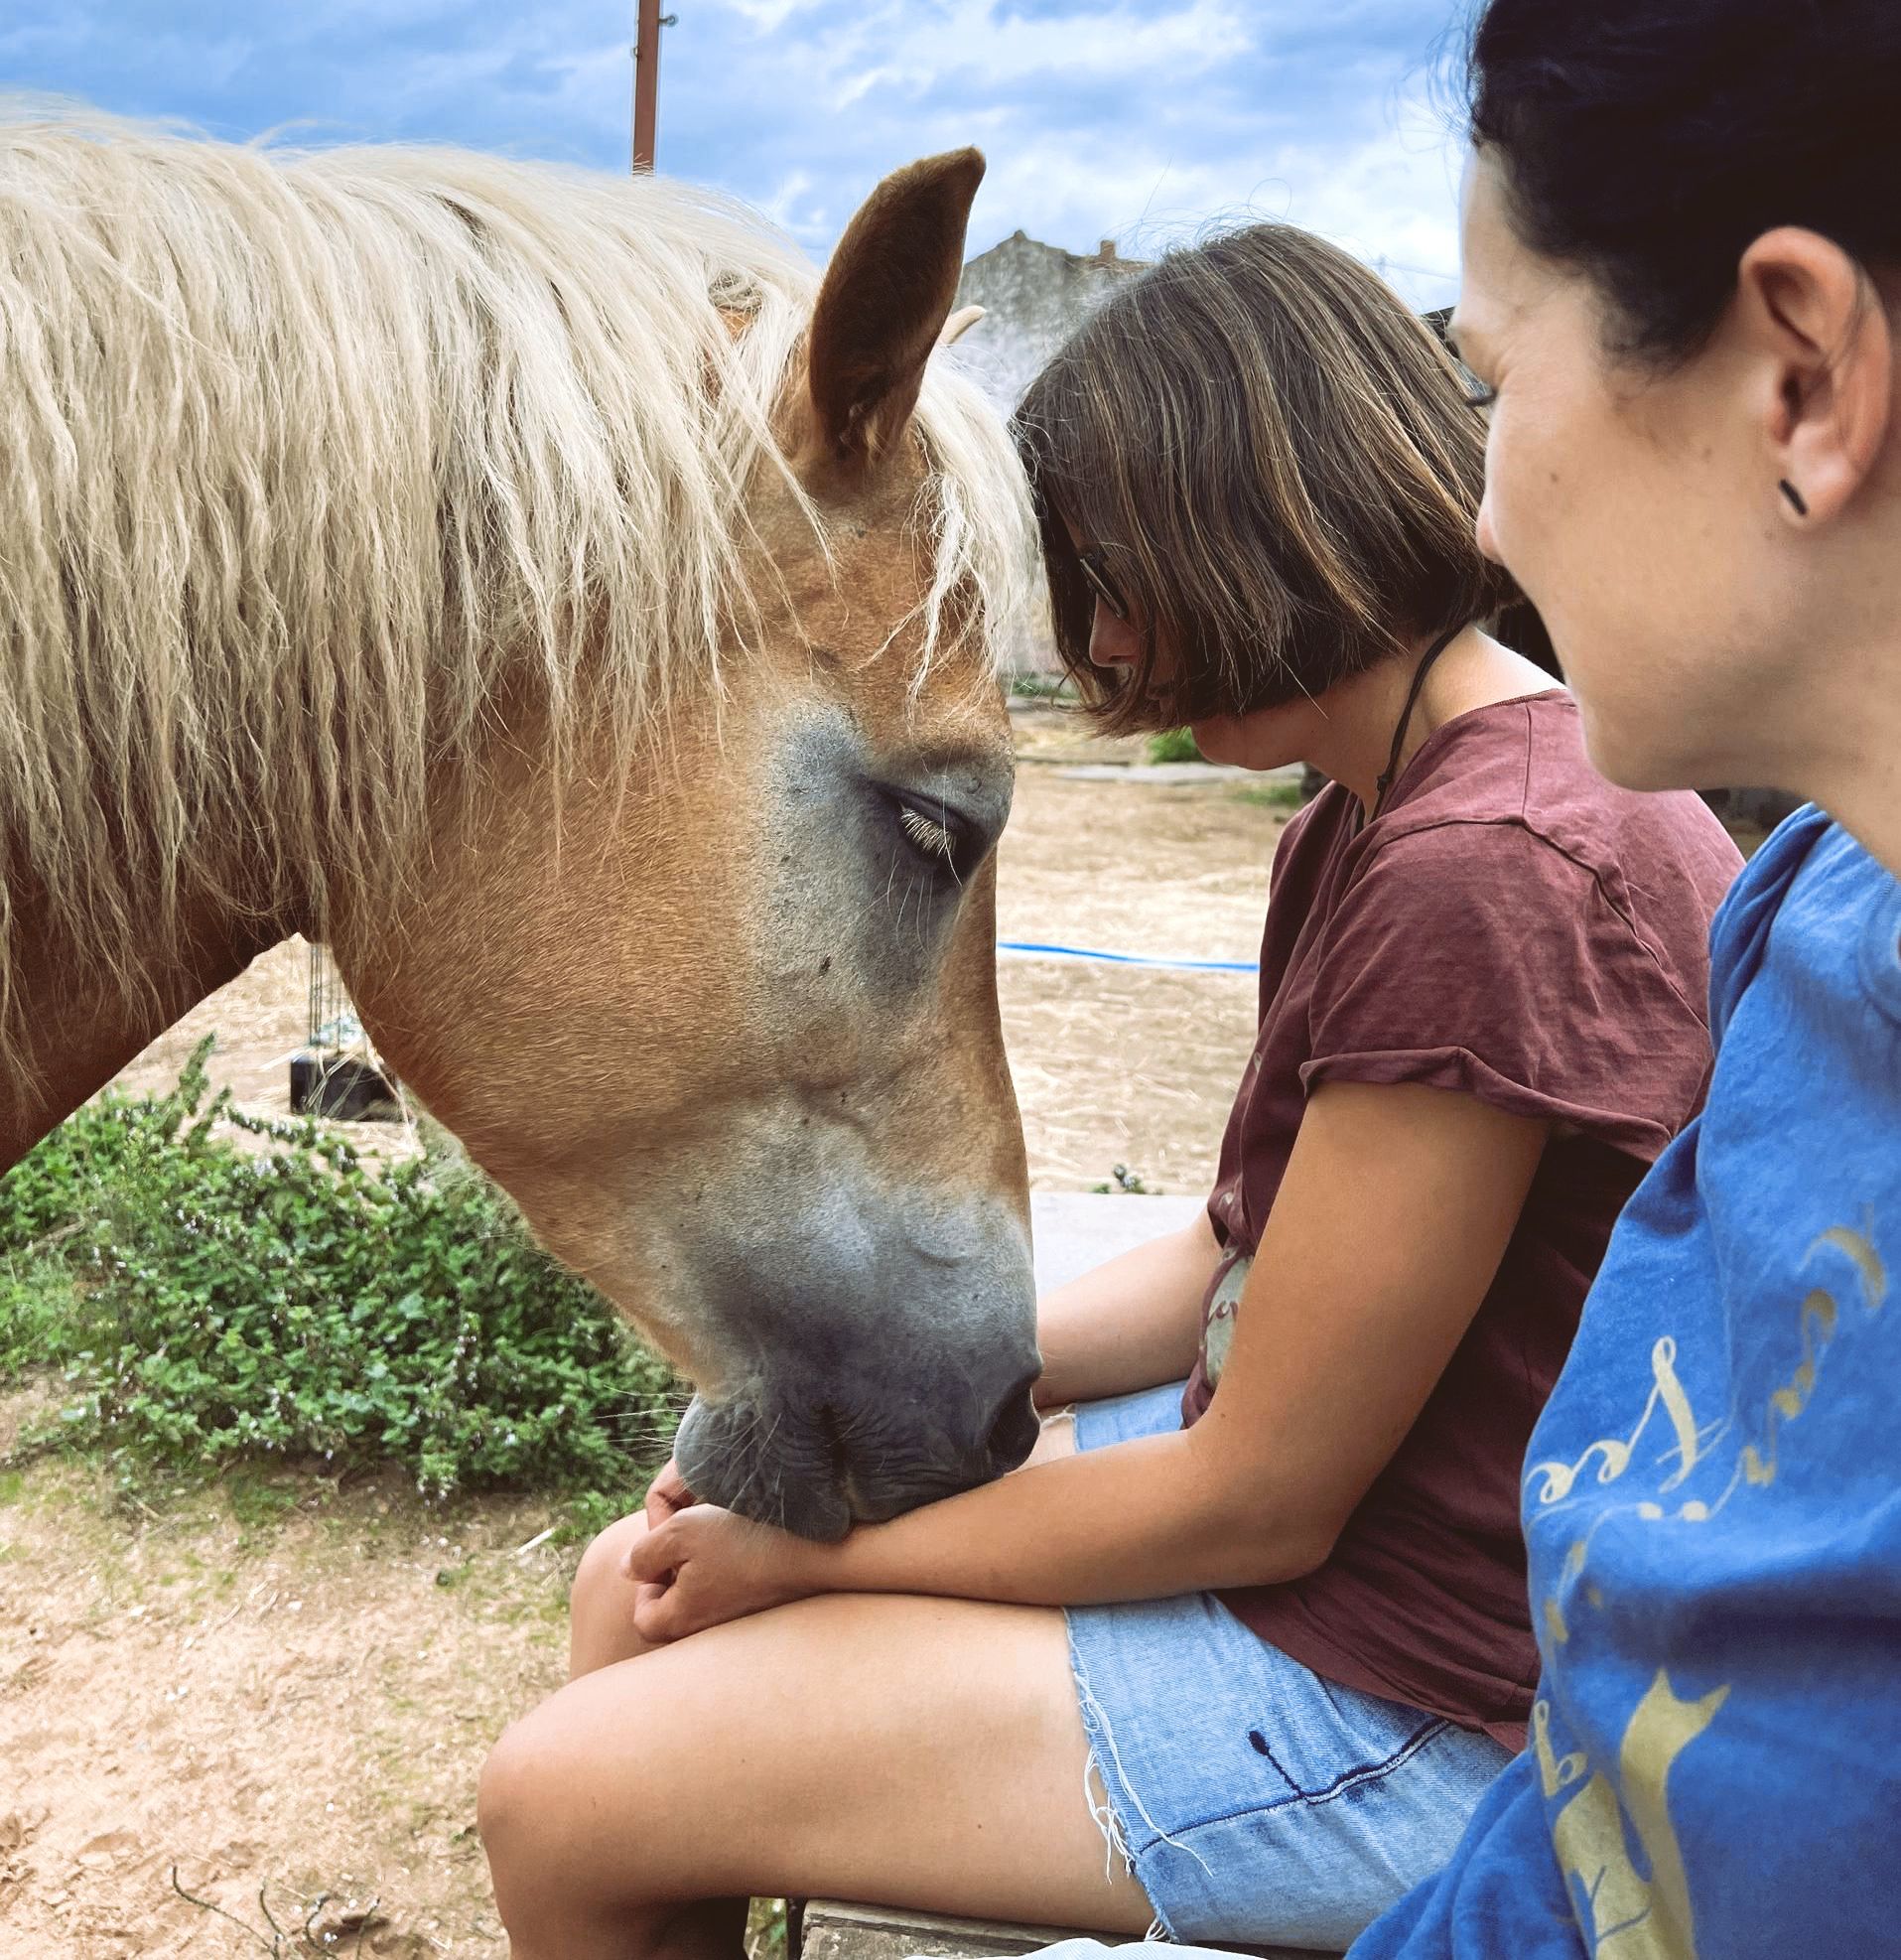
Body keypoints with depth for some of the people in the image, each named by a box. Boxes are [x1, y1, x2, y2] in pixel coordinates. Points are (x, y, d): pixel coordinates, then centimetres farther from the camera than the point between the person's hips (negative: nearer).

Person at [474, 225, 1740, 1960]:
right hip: (1286, 1487, 10)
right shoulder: (1383, 816, 7)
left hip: (1411, 1698, -9)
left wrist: (816, 1550, -10)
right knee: (641, 1592, 11)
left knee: (564, 1803, -8)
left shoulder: (1495, 876, -27)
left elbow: (1257, 1498, -22)